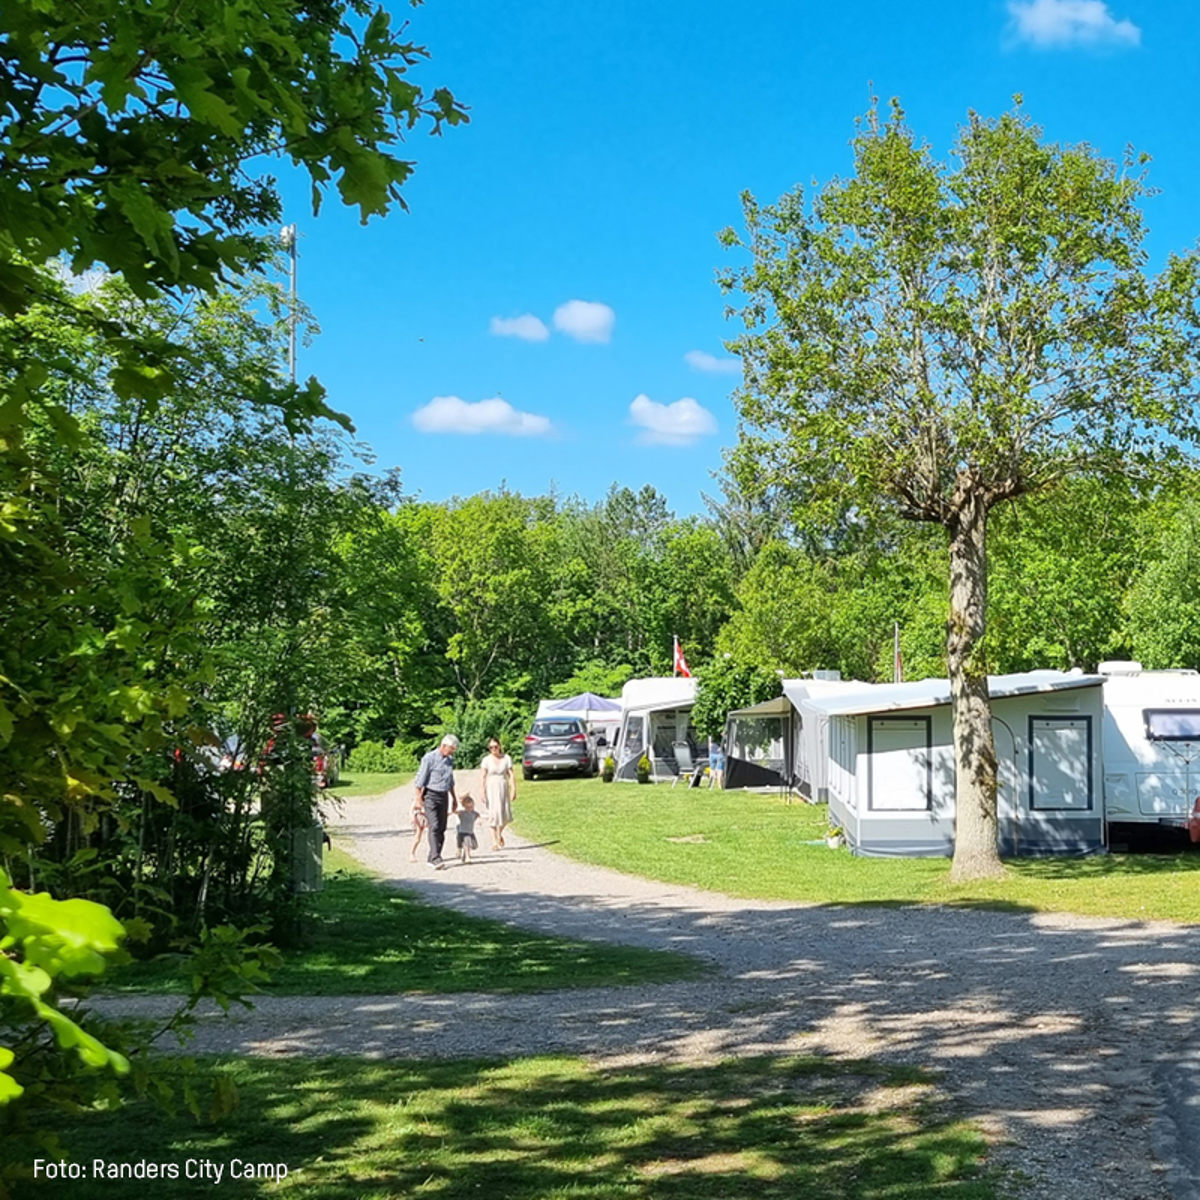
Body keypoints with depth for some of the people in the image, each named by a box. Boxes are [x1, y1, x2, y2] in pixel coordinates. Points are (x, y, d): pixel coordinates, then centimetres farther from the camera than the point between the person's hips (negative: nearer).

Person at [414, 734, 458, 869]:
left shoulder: (450, 760, 13)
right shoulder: (429, 759, -10)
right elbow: (419, 782, -10)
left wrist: (454, 798, 25)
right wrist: (419, 801, -12)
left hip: (443, 797, 7)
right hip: (431, 796, -7)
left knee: (442, 829, 5)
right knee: (434, 827, -16)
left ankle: (432, 859, 13)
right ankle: (436, 859, -22)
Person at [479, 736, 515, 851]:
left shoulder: (506, 758, 2)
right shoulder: (486, 760, -3)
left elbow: (511, 775, 1)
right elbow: (483, 778, -4)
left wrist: (513, 790, -5)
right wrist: (482, 793, -10)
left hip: (503, 789, 2)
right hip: (491, 789, -2)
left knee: (505, 814, 0)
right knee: (493, 813, -7)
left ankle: (500, 834, 31)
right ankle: (494, 841, -1)